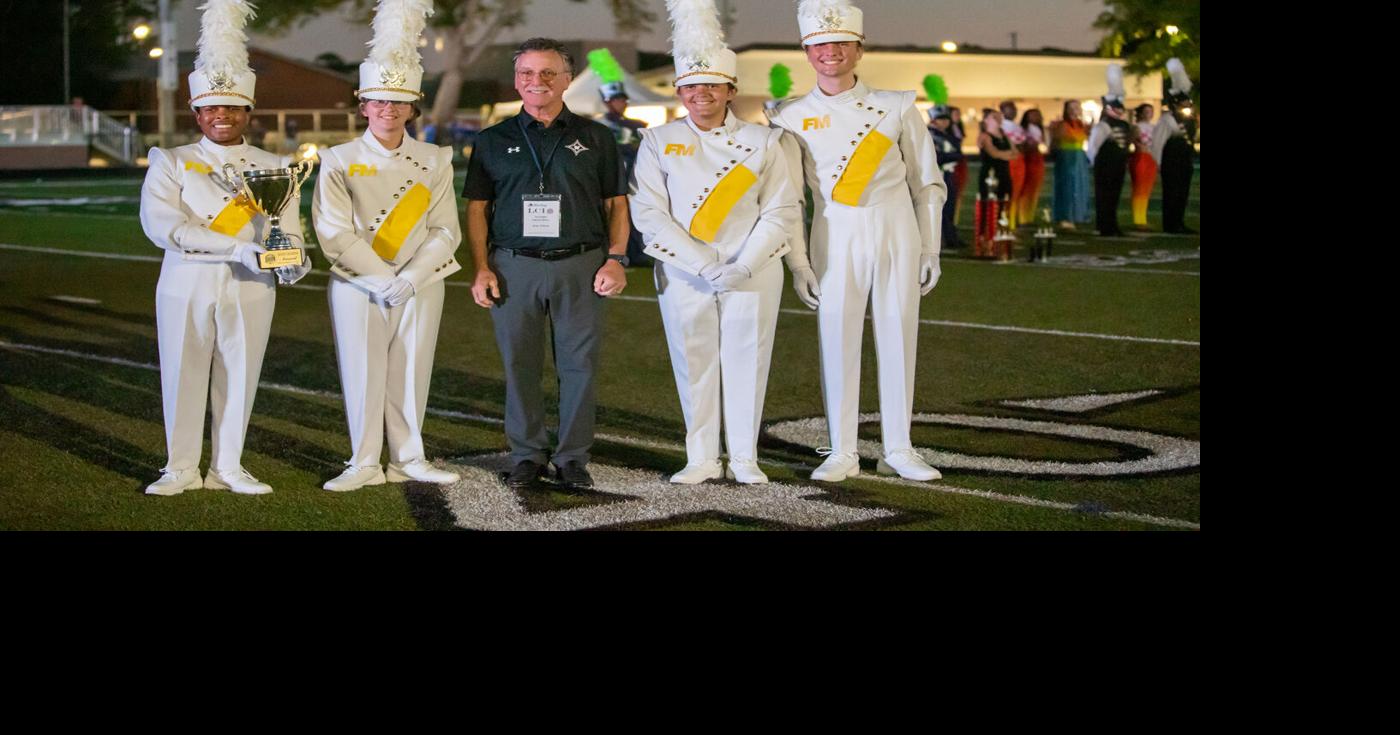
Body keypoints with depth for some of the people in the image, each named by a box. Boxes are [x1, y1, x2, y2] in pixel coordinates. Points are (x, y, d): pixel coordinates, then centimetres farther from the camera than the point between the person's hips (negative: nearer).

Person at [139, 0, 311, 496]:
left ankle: (228, 468, 16)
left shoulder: (274, 168, 10)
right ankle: (181, 469, 14)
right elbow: (159, 222, -13)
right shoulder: (171, 163, 2)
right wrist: (237, 248, -22)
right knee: (183, 376, 3)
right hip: (187, 287, -2)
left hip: (250, 289, 2)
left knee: (239, 378, 5)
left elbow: (286, 226, 4)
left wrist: (291, 259, -22)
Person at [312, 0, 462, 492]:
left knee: (412, 376, 5)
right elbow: (335, 235, -8)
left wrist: (410, 279, -14)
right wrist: (383, 279, -15)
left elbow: (446, 232, 0)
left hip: (420, 288, 2)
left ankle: (409, 459, 17)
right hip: (358, 288, -2)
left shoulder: (434, 161, 6)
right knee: (362, 376, 0)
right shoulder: (339, 162, 0)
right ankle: (364, 465, 9)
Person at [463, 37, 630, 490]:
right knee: (520, 365, 3)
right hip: (514, 266, 1)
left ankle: (573, 457, 10)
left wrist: (616, 259, -2)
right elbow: (476, 208, 9)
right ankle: (527, 455, 13)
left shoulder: (595, 138, 10)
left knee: (579, 364, 0)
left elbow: (616, 204, 10)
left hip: (581, 266, 0)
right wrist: (481, 269, -1)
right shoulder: (494, 141, 11)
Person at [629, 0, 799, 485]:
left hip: (753, 273, 0)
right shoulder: (658, 143, 2)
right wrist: (703, 265, -15)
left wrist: (743, 265, -14)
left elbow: (783, 211, -1)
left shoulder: (762, 140, 3)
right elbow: (649, 213, -6)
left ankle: (745, 459, 14)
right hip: (684, 274, 0)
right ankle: (702, 459, 15)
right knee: (693, 362, 4)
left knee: (747, 361, 3)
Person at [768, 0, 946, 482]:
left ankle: (898, 450, 14)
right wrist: (798, 264, -3)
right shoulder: (793, 117, 1)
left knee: (898, 340, 4)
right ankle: (842, 453, 9)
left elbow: (927, 184, 6)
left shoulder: (897, 108, 2)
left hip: (898, 235, 1)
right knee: (837, 341, 0)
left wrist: (930, 251, 2)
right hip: (836, 240, -1)